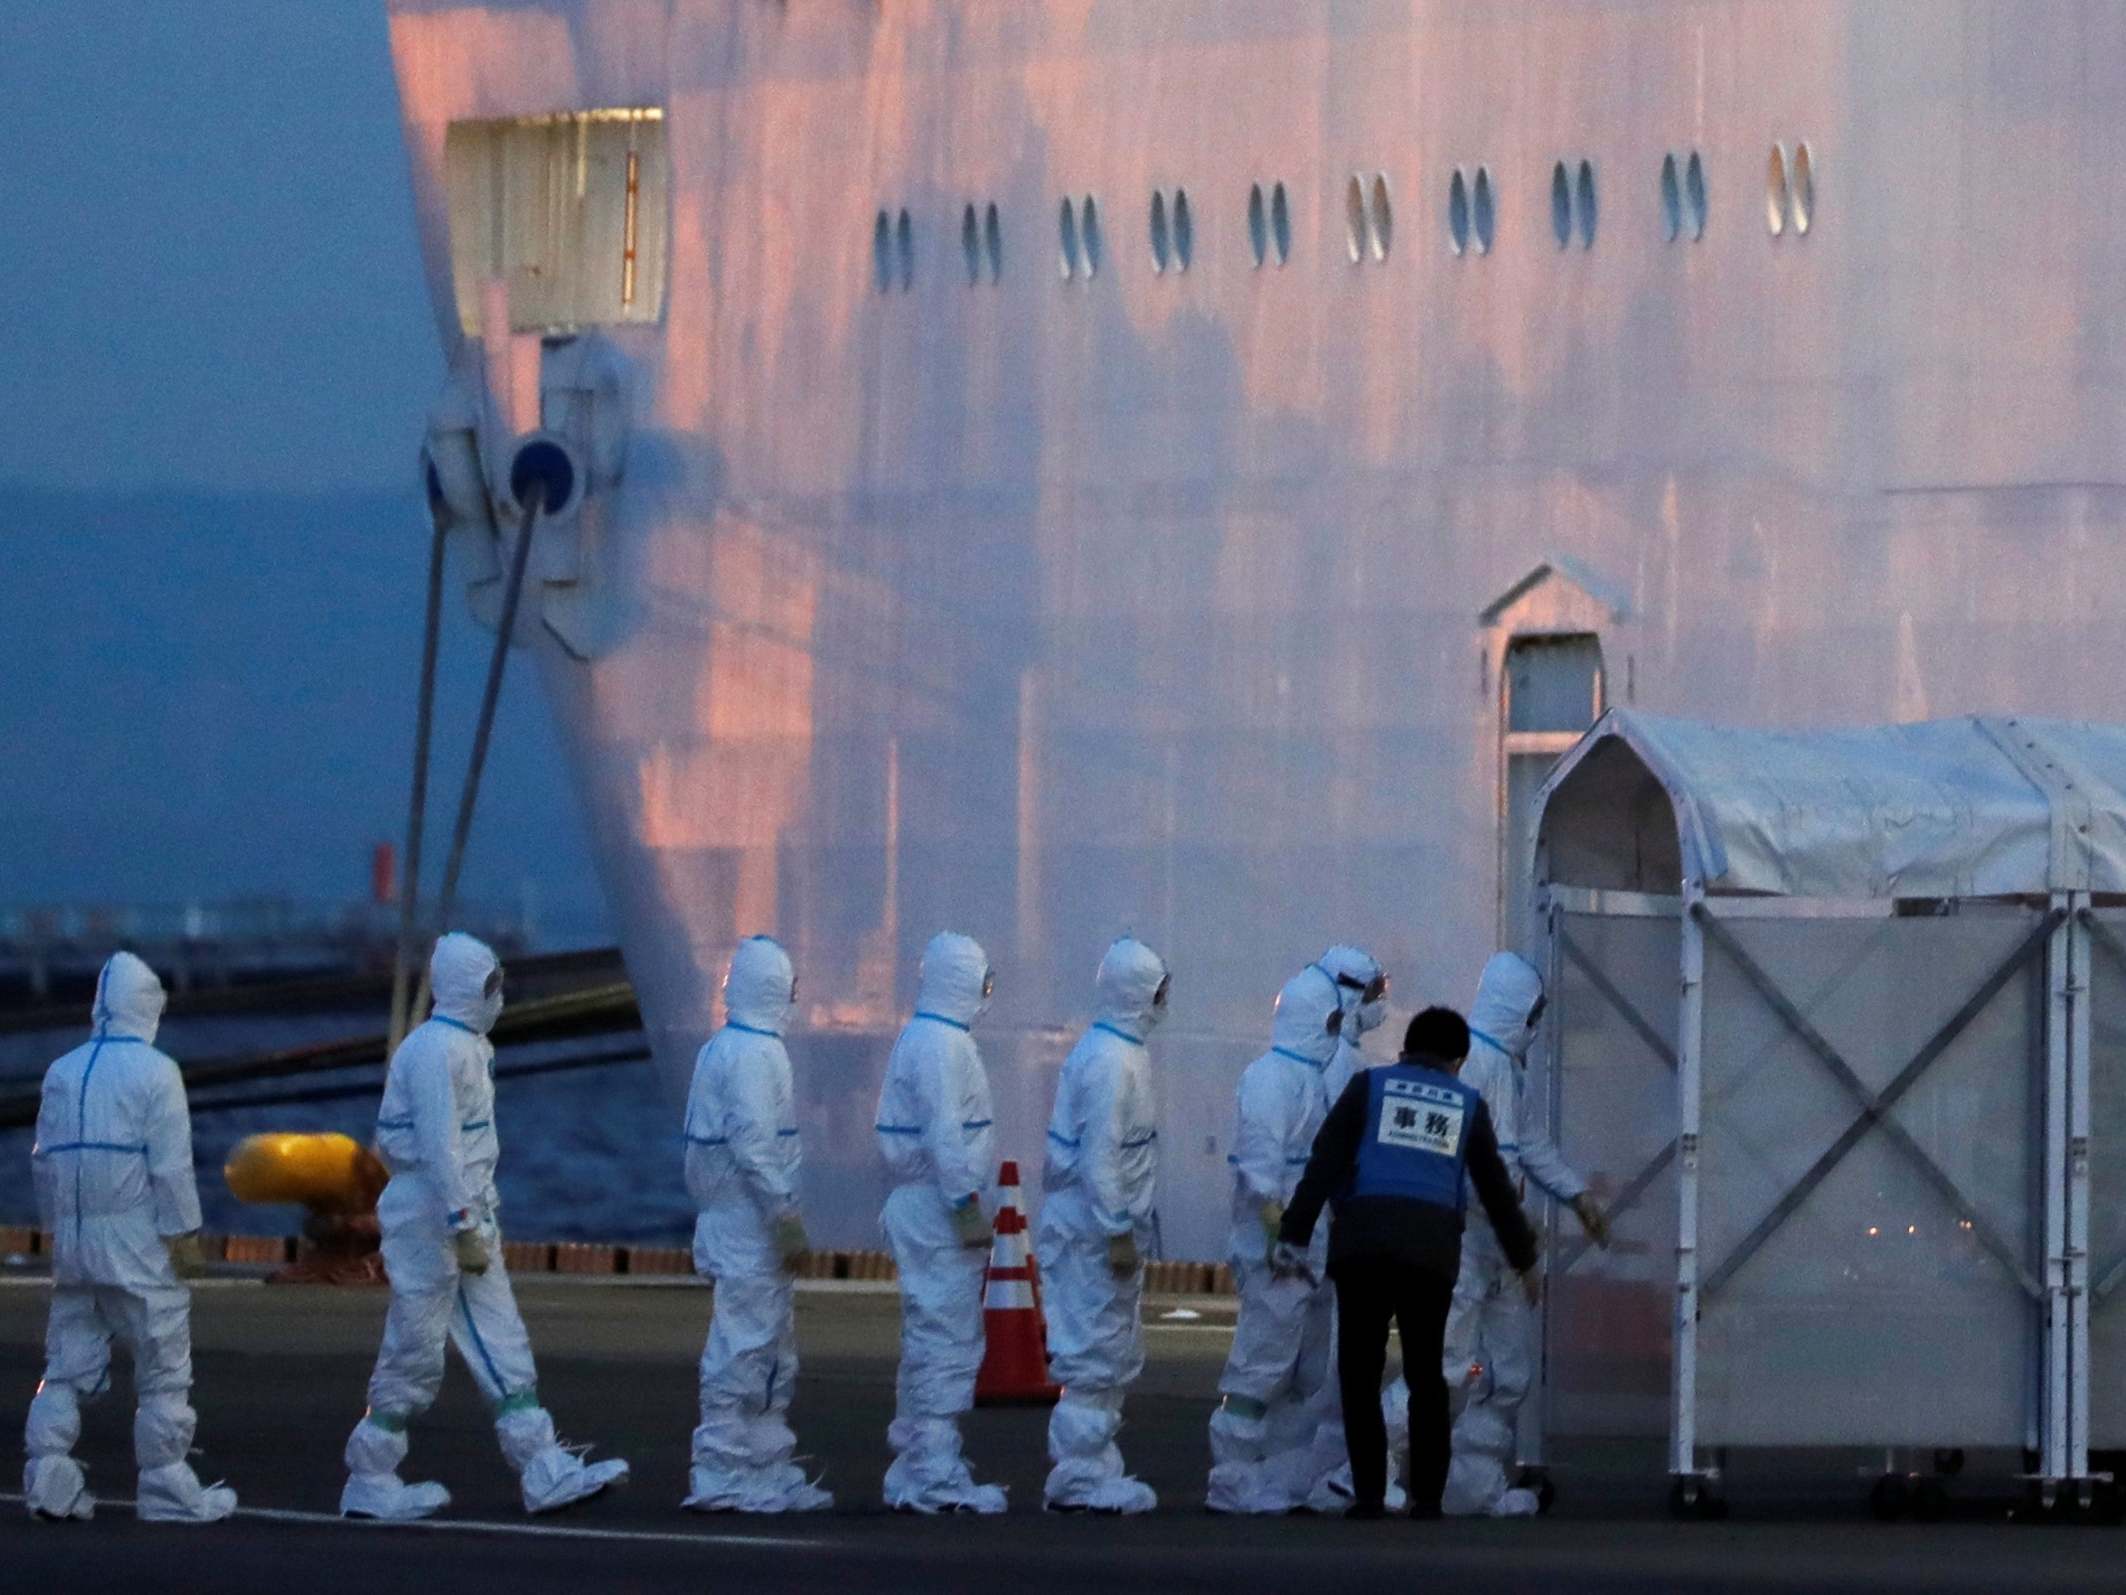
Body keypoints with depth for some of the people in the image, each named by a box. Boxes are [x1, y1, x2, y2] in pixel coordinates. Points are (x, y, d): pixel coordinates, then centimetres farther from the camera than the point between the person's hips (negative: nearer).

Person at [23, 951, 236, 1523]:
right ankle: (167, 1487, 4)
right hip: (137, 1241, -6)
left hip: (75, 1240, 6)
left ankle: (49, 1475, 0)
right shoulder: (154, 1073, -9)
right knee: (163, 1369, 3)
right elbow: (170, 1162, -13)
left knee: (68, 1366, 10)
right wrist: (184, 1235, -8)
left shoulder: (63, 1073, 8)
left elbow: (44, 1158, 11)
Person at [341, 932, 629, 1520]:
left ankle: (546, 1472, 6)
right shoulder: (434, 1051, -17)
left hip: (467, 1215, 10)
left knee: (503, 1348, 7)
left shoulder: (470, 1046, 14)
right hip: (432, 1219, -10)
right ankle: (370, 1482, 5)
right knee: (415, 1355, -3)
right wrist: (464, 1231, -23)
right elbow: (439, 1147, -22)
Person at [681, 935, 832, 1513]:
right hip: (751, 1227, -10)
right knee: (747, 1353, -7)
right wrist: (786, 1219, -19)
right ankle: (722, 1479, -5)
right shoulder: (754, 1055, -15)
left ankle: (770, 1473, 19)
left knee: (774, 1357, 15)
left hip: (727, 1222, 10)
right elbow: (755, 1146, -21)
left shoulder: (721, 1050, 15)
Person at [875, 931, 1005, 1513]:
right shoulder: (942, 1046, -15)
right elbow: (946, 1136, -21)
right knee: (947, 1340, -9)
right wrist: (967, 1203, -20)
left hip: (918, 1207, 11)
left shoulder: (917, 1040, 17)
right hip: (939, 1213, -11)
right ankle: (936, 1476, -9)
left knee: (927, 1342, 15)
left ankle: (916, 1473, 20)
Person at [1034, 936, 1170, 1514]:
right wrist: (1117, 1232, -22)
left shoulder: (1122, 1053, 14)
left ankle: (1097, 1471, 21)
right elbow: (1099, 1154, -22)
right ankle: (1079, 1480, -4)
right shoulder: (1110, 1061, -18)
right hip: (1095, 1228, -10)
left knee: (1115, 1356, 15)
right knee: (1095, 1357, -7)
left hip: (1106, 1227, 10)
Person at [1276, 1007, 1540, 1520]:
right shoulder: (1468, 1106, 17)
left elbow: (1323, 1165, 3)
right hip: (1433, 1250, 1)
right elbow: (1497, 1191, 22)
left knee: (1360, 1372, 3)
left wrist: (1294, 1235, 2)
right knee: (1425, 1374, 12)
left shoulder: (1370, 1087, 13)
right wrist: (1524, 1260, 34)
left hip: (1363, 1245, -1)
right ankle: (1426, 1495, 7)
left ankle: (1369, 1492, -4)